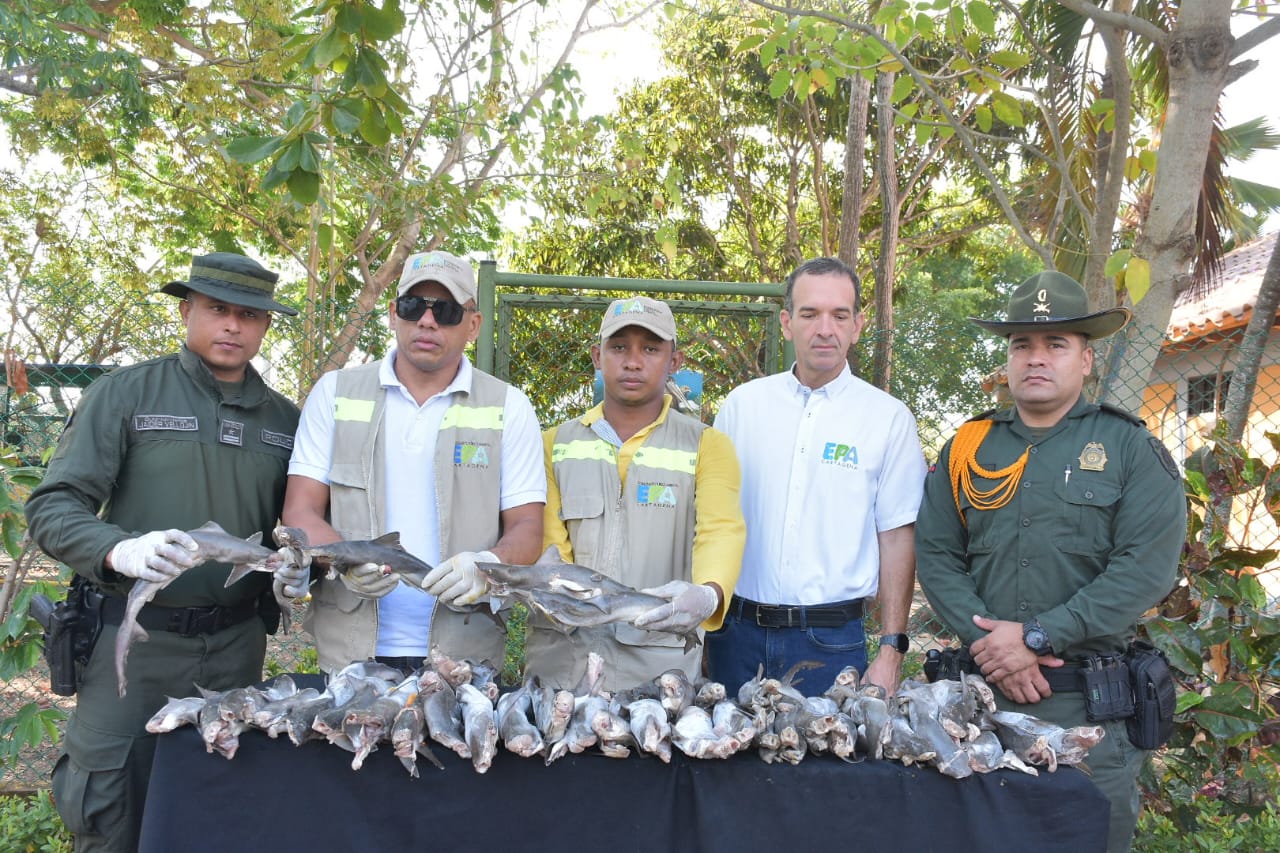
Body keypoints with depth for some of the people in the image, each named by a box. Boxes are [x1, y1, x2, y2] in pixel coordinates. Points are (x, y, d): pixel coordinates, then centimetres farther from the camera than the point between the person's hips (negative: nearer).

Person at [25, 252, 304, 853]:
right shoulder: (124, 393, -4)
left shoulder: (284, 419, 6)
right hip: (133, 637, -3)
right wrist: (121, 550, -29)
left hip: (235, 643, 3)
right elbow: (51, 509, -9)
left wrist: (296, 564, -10)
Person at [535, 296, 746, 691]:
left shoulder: (707, 445, 4)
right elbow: (549, 540, 2)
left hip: (661, 656, -1)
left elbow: (722, 530, -12)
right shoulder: (555, 444, 10)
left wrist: (709, 594, -33)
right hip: (560, 653, 2)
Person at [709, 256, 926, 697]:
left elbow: (897, 536, -1)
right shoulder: (741, 404, 3)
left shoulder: (889, 418, -2)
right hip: (737, 631, 2)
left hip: (832, 640, -2)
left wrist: (891, 650, -5)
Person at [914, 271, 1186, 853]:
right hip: (982, 692, 3)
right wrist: (990, 646, -11)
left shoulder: (1130, 449, 0)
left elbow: (1147, 568, -11)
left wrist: (1037, 637, -16)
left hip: (1091, 702, -2)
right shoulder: (967, 449, 7)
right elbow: (935, 556, 3)